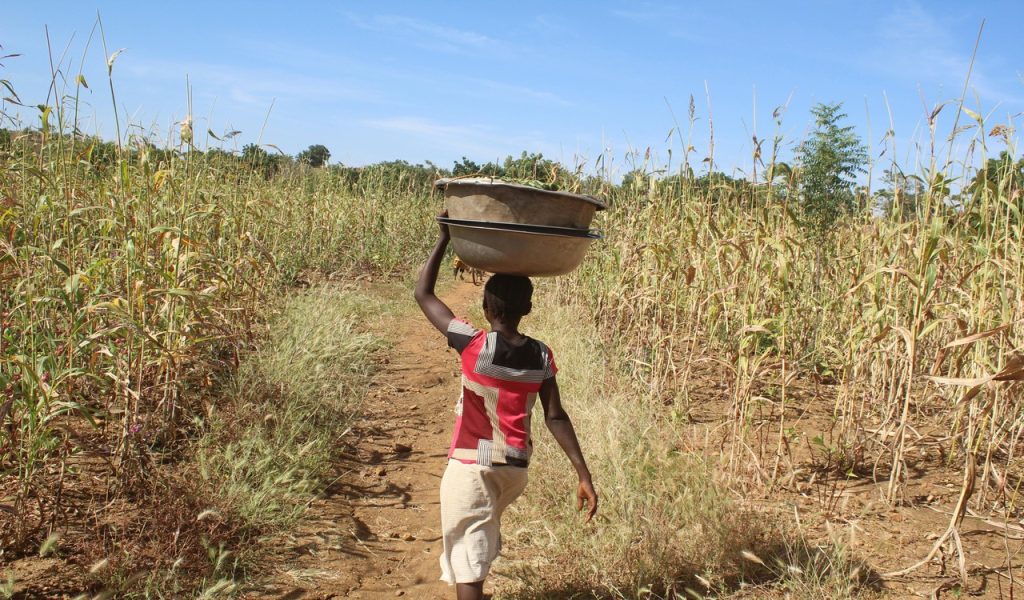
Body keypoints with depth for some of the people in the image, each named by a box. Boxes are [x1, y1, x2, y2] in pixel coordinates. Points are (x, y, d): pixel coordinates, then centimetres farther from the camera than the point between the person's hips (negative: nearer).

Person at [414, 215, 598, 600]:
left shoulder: (475, 346, -17)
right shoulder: (541, 357, -6)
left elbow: (423, 295, -9)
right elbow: (555, 417, -7)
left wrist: (445, 238, -5)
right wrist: (583, 474, -3)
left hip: (471, 468, -6)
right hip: (516, 469, 6)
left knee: (467, 567, -3)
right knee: (480, 546, 32)